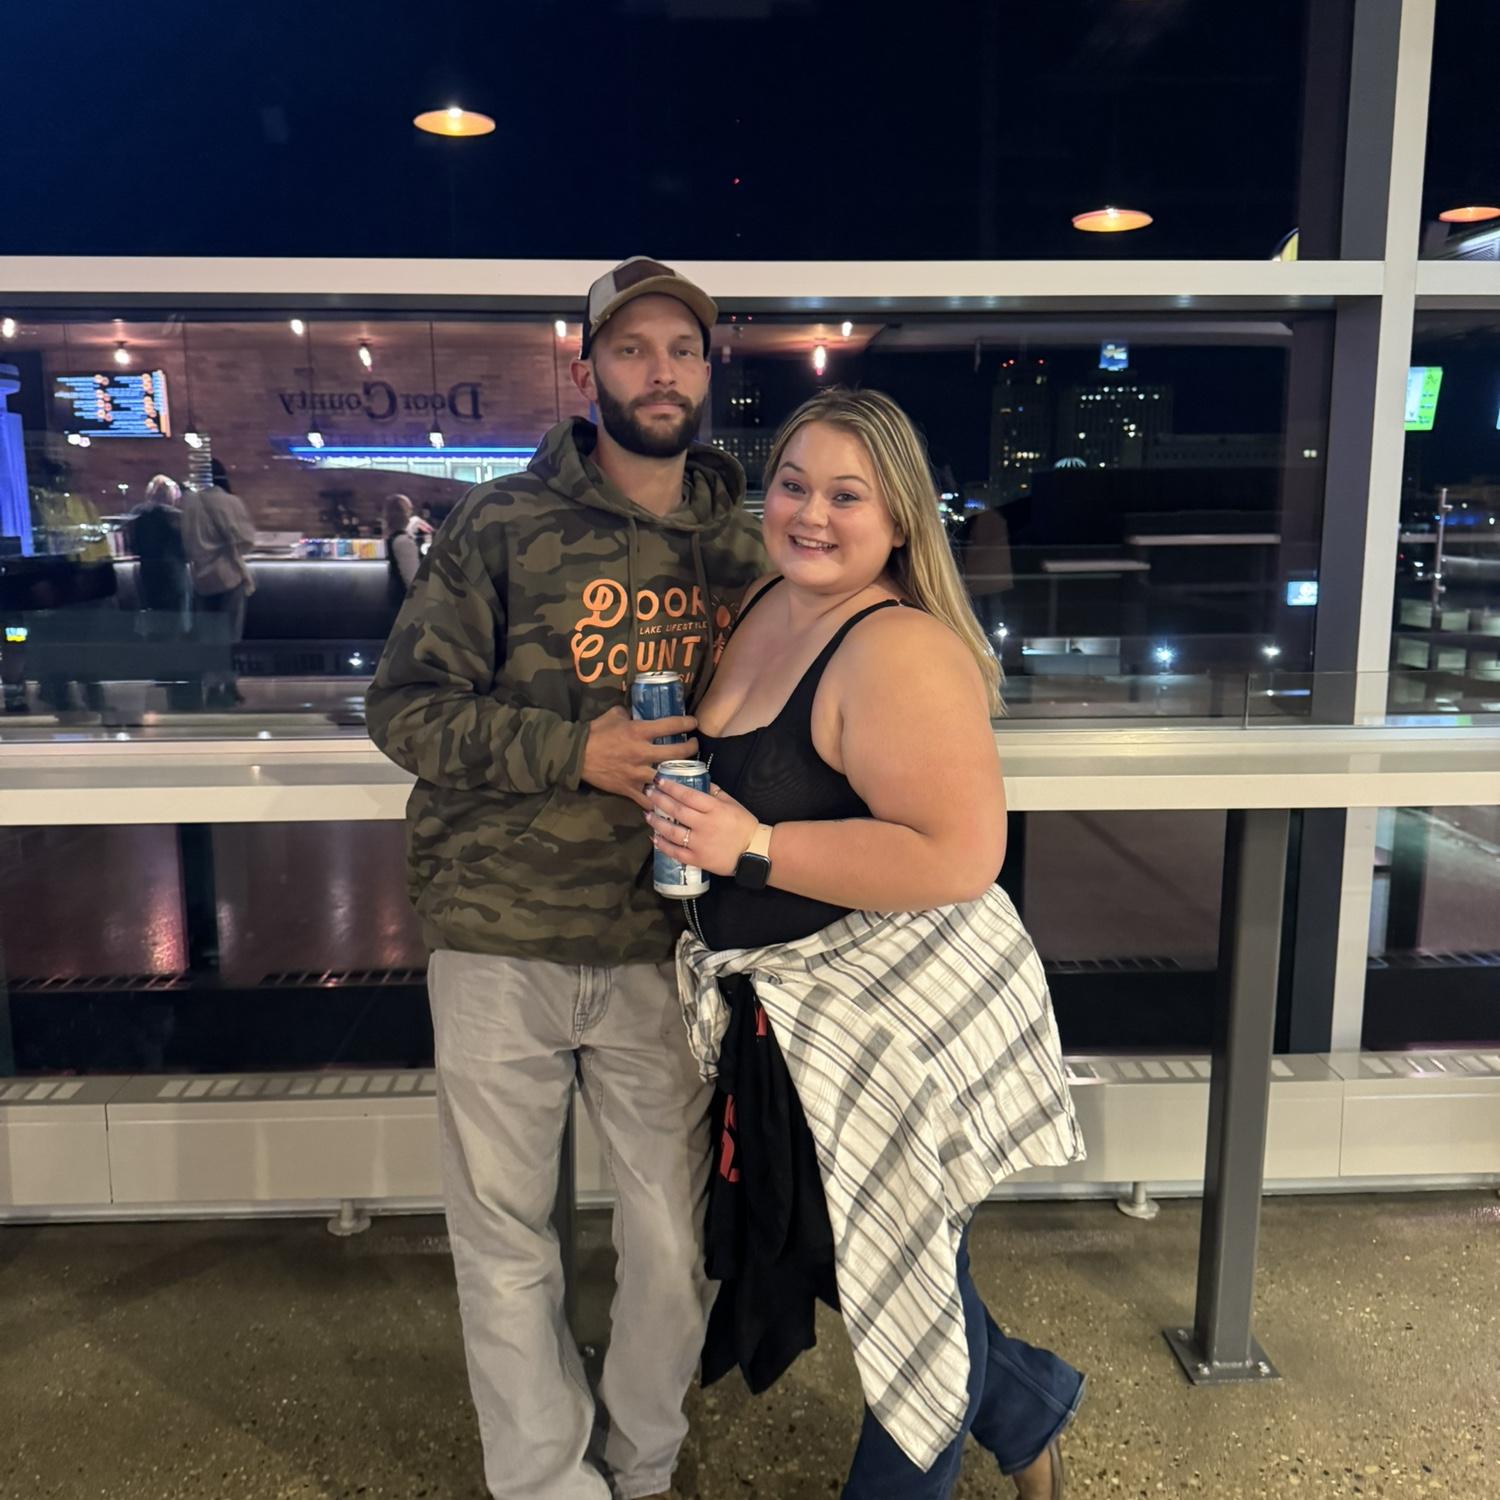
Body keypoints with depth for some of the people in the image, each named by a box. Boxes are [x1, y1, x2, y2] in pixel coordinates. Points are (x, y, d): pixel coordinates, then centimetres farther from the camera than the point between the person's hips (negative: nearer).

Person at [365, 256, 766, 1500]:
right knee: (506, 1239, 12)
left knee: (678, 1243, 11)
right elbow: (405, 703, -6)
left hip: (666, 948, 2)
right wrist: (574, 751, -18)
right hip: (502, 941, -2)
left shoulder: (744, 541, 6)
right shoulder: (502, 529, -4)